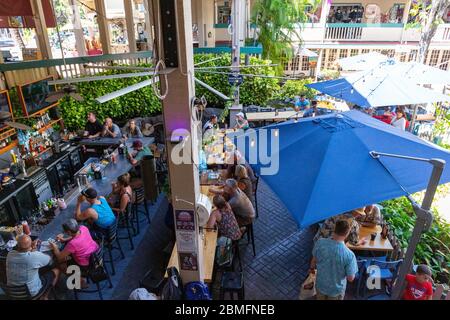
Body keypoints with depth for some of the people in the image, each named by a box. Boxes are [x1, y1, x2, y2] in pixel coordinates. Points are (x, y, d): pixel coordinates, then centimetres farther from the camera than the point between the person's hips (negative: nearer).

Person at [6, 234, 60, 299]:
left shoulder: (10, 254, -17)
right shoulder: (35, 256, -32)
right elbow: (49, 259, -9)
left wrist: (32, 248, -1)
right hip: (31, 292, -5)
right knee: (56, 271, 13)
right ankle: (44, 296, 31)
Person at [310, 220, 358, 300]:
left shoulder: (320, 243, -25)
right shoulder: (349, 255, -34)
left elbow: (314, 260, -5)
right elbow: (351, 278, -20)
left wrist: (312, 268, 17)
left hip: (320, 284, 2)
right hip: (336, 289, -2)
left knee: (320, 298, 31)